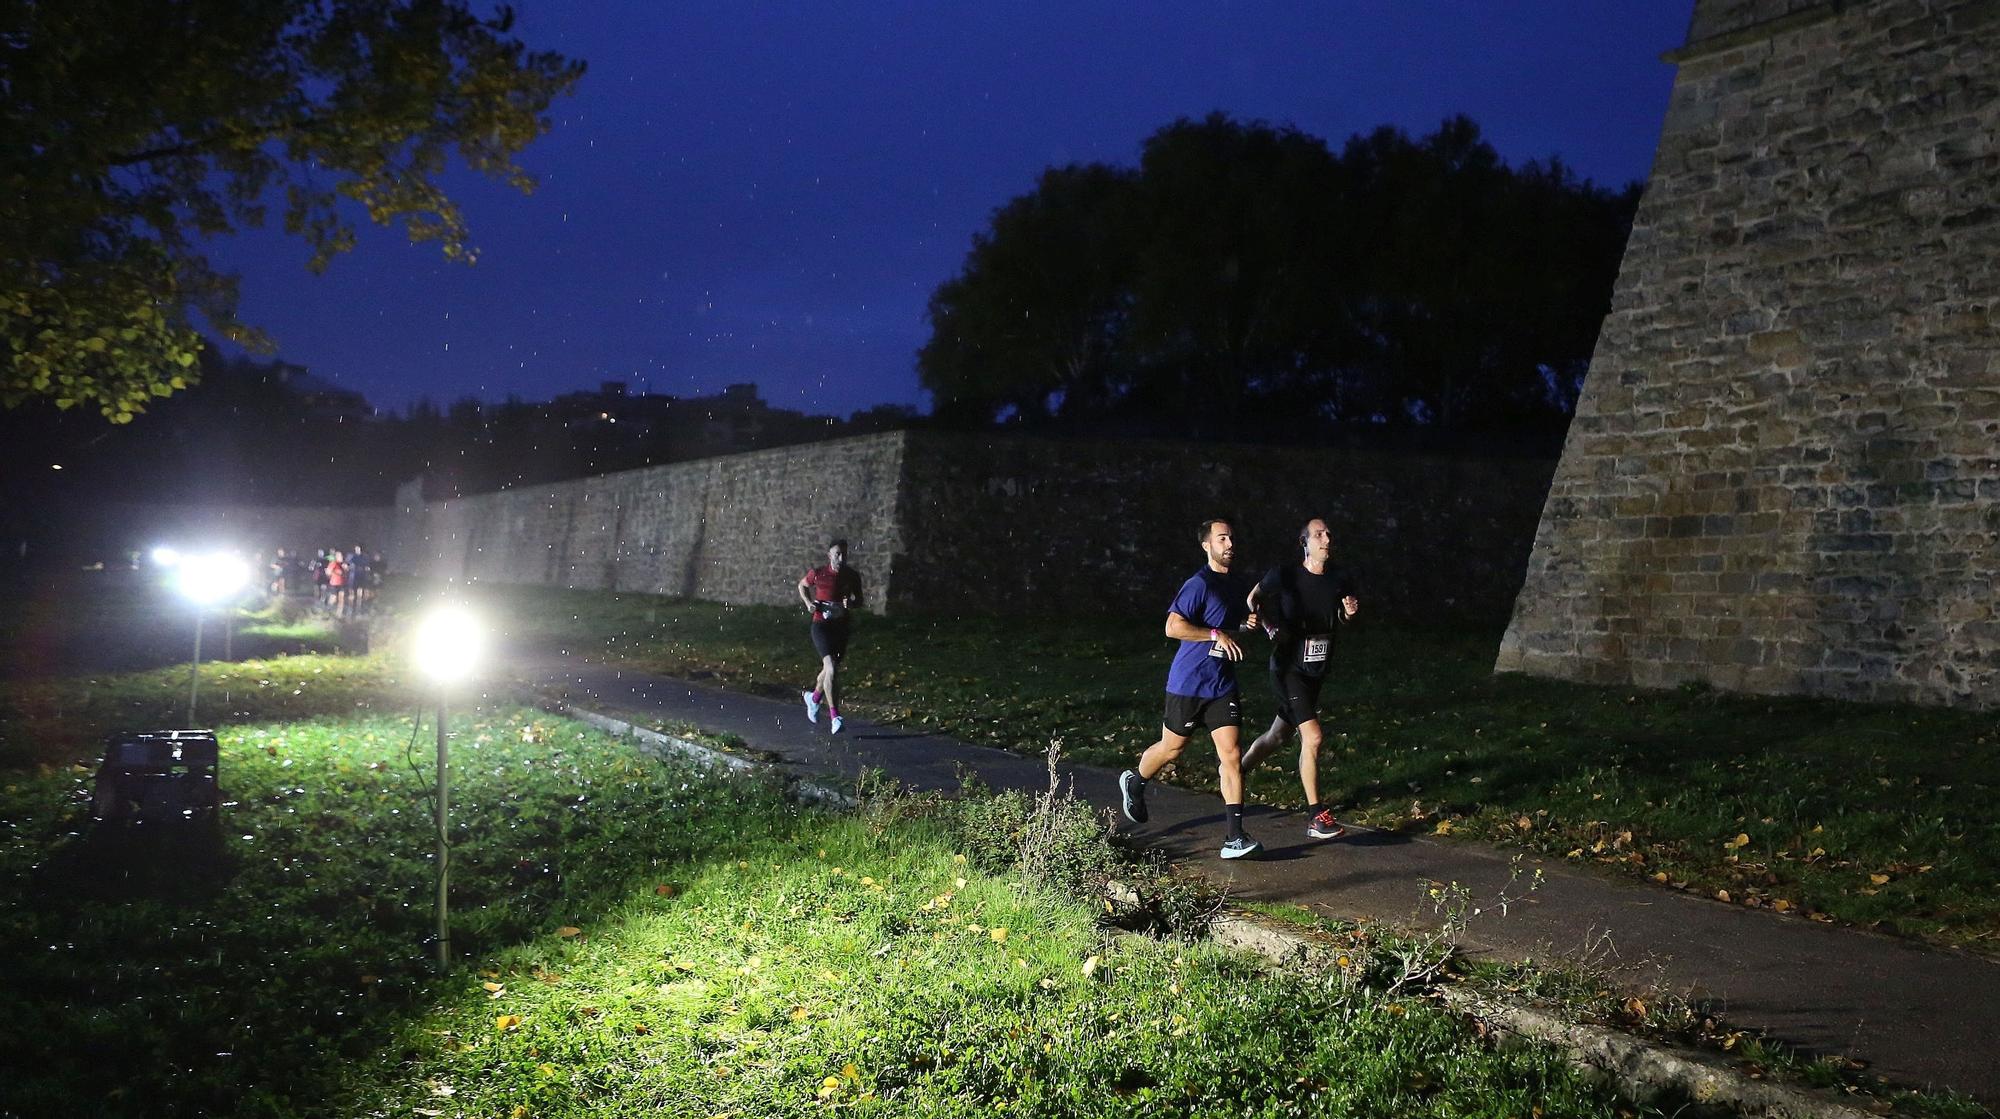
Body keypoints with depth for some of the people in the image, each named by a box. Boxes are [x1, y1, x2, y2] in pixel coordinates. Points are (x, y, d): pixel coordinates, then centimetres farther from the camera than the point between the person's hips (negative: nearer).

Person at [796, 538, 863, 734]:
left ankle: (813, 697, 48)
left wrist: (851, 603, -12)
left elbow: (859, 600, 10)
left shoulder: (852, 576, 0)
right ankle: (834, 716, -19)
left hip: (842, 626, 4)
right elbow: (802, 585, 13)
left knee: (829, 669, 17)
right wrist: (808, 603, -3)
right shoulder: (818, 574, -7)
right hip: (821, 624, -4)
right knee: (831, 668, -19)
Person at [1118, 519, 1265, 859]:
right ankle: (1133, 783, 42)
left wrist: (1246, 623, 8)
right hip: (1188, 685, -6)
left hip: (1222, 686, 6)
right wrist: (1217, 634, -24)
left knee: (1231, 757, -4)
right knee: (1172, 748, 11)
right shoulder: (1199, 585, -15)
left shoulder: (1235, 586, 11)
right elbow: (1173, 627, -25)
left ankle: (1234, 838, -4)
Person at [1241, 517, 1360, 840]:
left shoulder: (1338, 579, 0)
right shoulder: (1284, 576, -13)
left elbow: (1340, 619, 15)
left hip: (1317, 670, 6)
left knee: (1279, 734, 18)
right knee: (1313, 736, -17)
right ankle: (1316, 817, -10)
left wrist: (1349, 612, -7)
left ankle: (1239, 772, 41)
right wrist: (1272, 627, -9)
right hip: (1289, 669, -6)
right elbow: (1254, 601, 4)